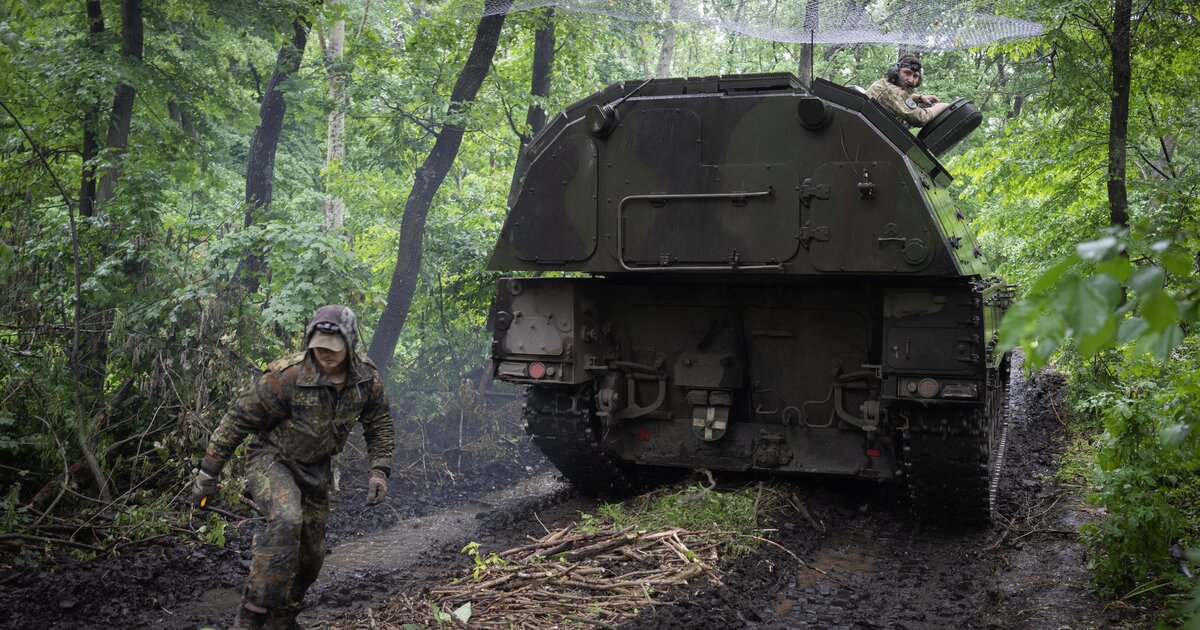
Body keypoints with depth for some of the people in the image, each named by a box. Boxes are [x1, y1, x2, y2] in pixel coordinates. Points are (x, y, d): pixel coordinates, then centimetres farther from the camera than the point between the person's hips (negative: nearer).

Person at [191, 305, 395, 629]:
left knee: (311, 553, 10)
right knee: (286, 521, -34)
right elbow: (238, 420, -19)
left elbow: (380, 426, 5)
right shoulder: (287, 376, -27)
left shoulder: (367, 379, -12)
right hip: (271, 460, -6)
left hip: (315, 468, 6)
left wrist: (379, 471, -8)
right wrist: (207, 472, -15)